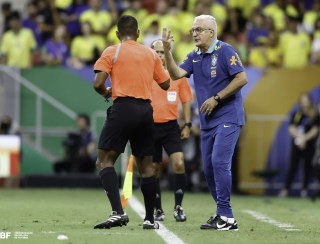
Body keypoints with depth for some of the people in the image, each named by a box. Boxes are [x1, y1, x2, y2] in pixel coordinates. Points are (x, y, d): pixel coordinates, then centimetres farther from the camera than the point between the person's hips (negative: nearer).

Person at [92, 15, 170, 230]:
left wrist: (106, 92, 15)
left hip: (123, 108, -4)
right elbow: (165, 84, 18)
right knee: (146, 164, 13)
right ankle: (150, 219, 13)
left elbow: (98, 83, -7)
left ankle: (118, 212, -21)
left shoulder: (112, 52, 2)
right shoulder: (151, 54, 13)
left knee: (105, 160, -2)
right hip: (146, 110, 4)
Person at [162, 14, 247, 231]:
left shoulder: (225, 51, -9)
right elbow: (176, 74, 0)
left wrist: (216, 99, -15)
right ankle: (222, 214, 20)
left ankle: (226, 218, -17)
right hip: (208, 121, 8)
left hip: (228, 117, -8)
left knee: (219, 162, -19)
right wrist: (167, 51, -11)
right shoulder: (194, 57, 12)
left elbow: (242, 78, -15)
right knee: (209, 168, 8)